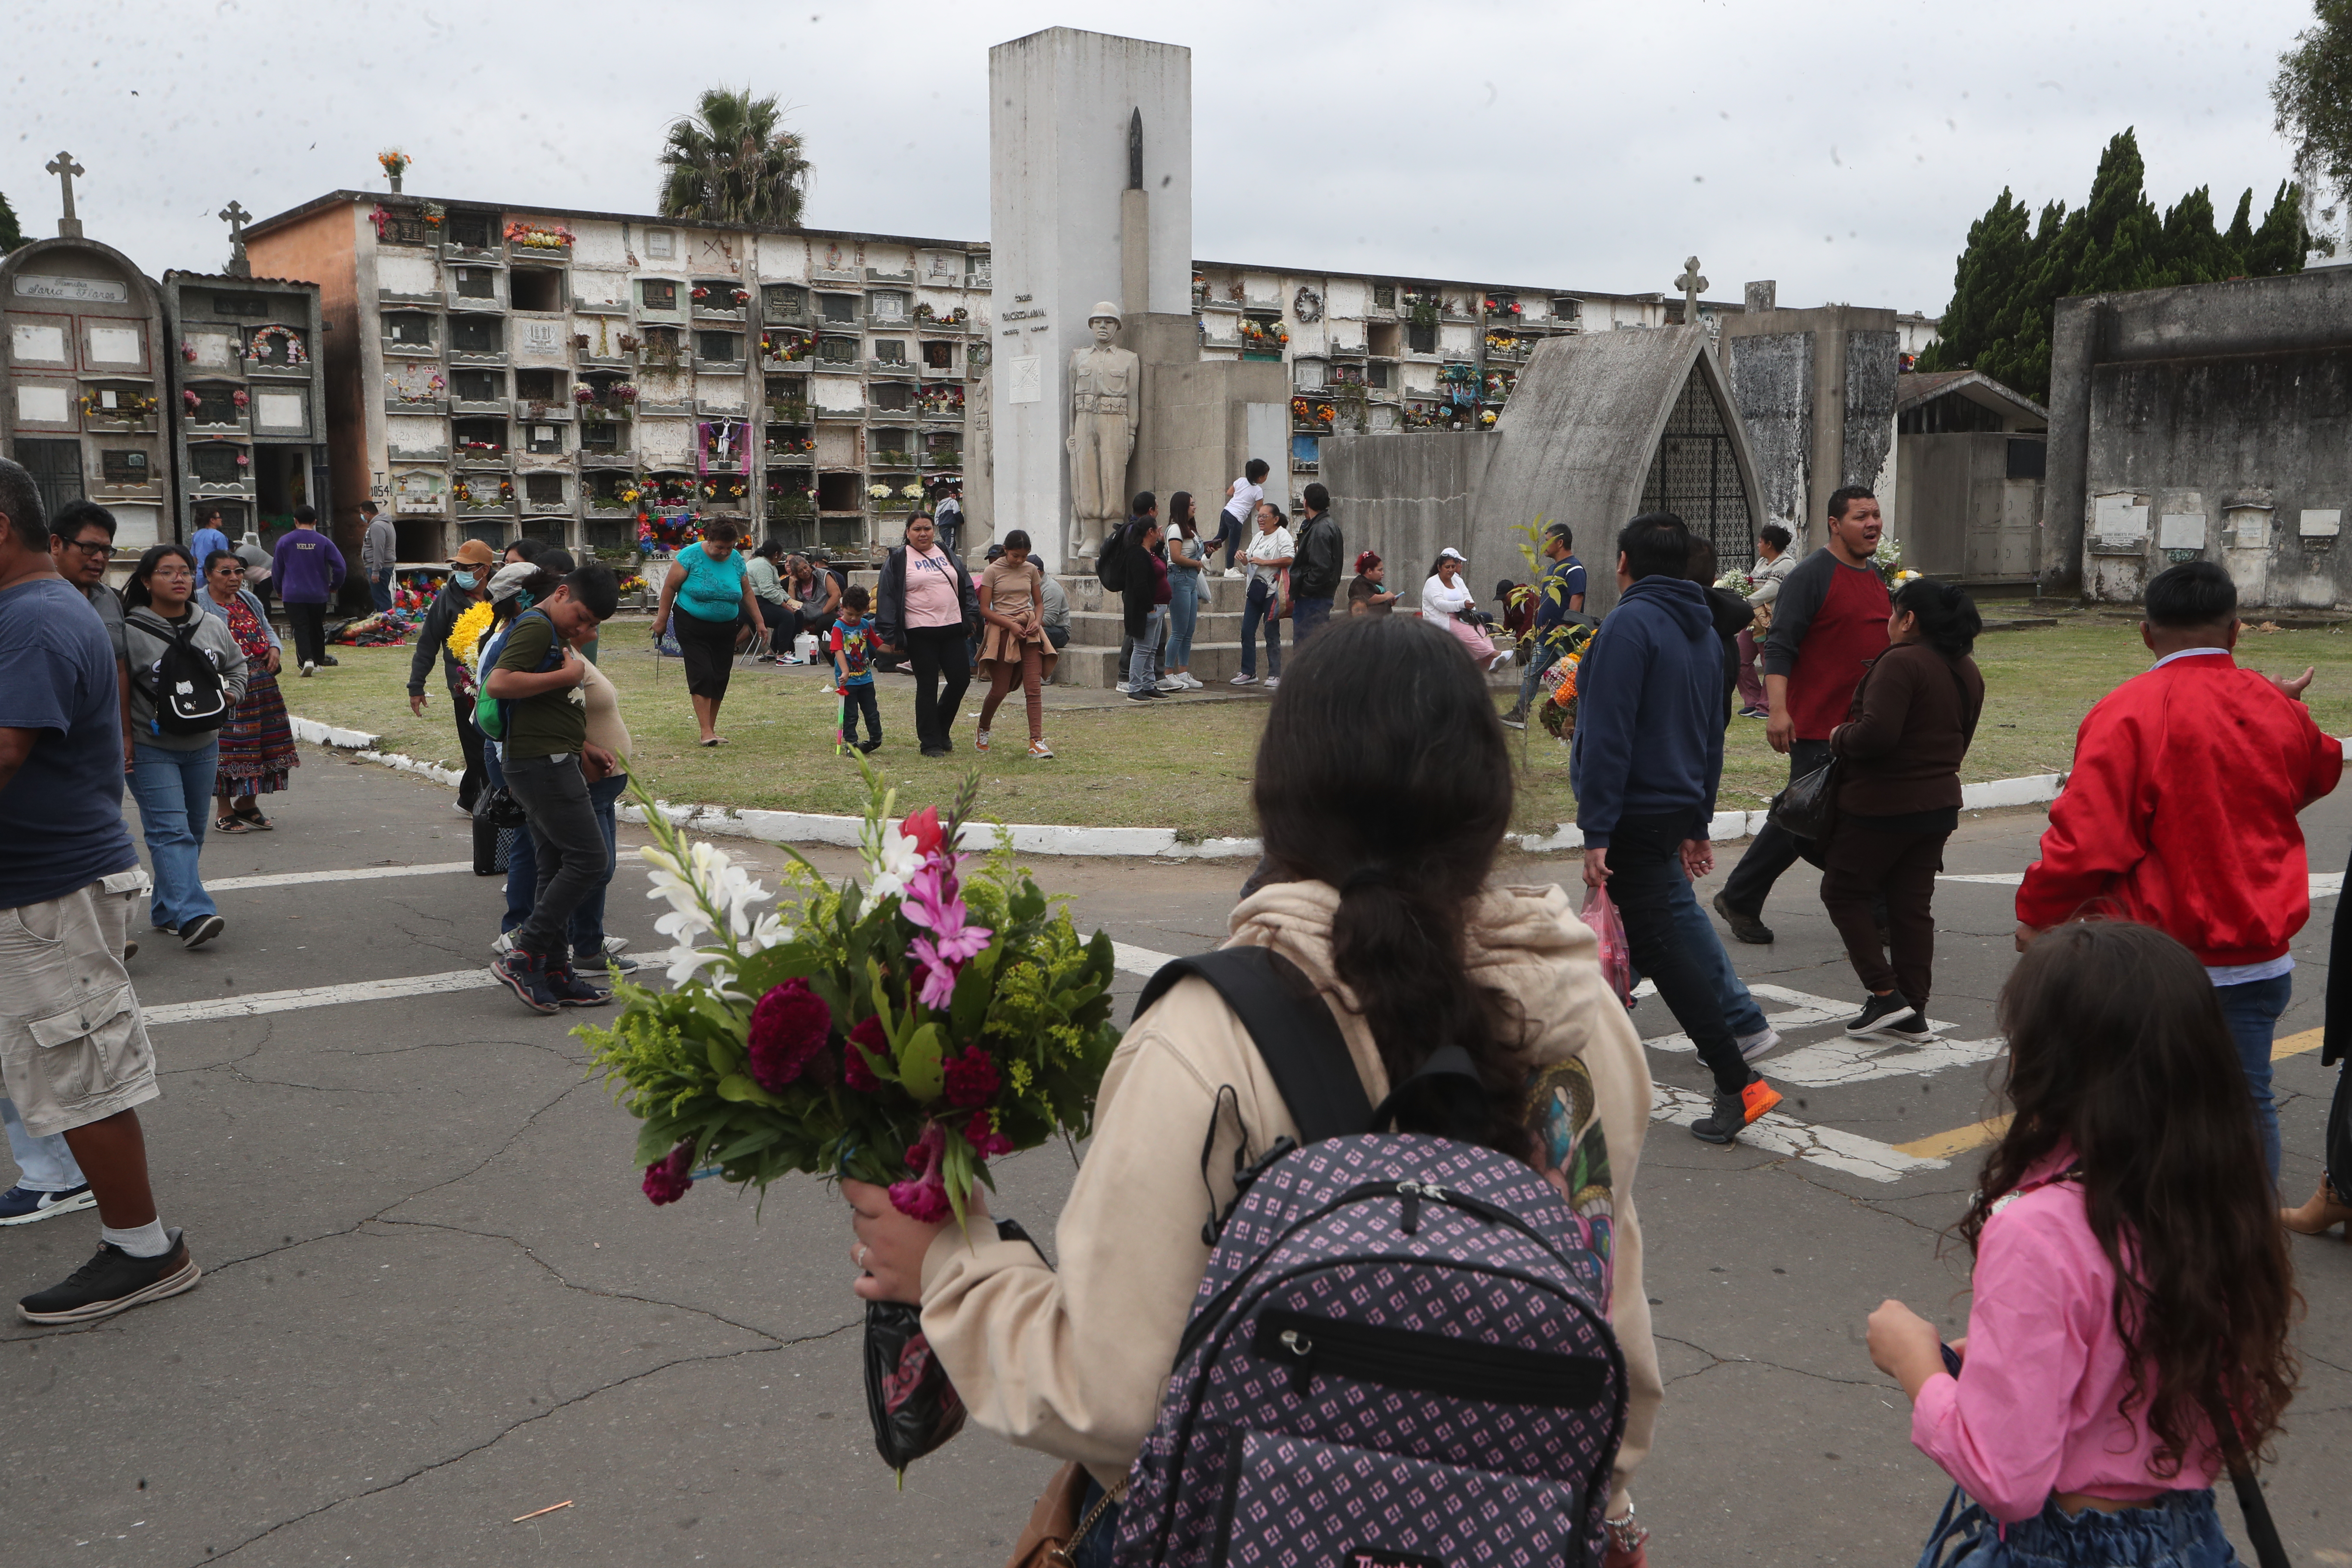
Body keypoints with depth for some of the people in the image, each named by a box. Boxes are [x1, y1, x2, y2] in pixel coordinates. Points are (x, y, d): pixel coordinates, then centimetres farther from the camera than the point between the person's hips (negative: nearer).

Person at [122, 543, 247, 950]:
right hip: (150, 749, -6)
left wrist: (231, 694, 2)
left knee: (194, 831, 13)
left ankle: (167, 910, 26)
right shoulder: (131, 632, -10)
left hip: (203, 746, 6)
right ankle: (191, 915, -23)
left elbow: (237, 666, 22)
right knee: (170, 831, -15)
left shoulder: (213, 627, 6)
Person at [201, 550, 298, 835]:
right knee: (226, 746, -4)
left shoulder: (249, 601, 15)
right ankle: (224, 811, 7)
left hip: (261, 683, 7)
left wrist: (275, 648, 2)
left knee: (262, 744, 11)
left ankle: (247, 803, 25)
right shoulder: (200, 606, -8)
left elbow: (267, 630, 24)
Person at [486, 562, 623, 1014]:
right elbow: (498, 683, -25)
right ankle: (523, 957, -10)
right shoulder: (536, 626, -11)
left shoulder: (557, 635, 21)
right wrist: (566, 675, -19)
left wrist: (586, 748, 20)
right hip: (540, 762, -11)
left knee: (557, 869, 11)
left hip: (553, 763, 11)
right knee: (590, 860, -12)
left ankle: (555, 974, 14)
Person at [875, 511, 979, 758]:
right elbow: (887, 598, -2)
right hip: (920, 633, -5)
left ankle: (941, 729, 23)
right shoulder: (898, 560, 1)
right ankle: (930, 742, 7)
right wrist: (890, 635, -7)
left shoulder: (947, 555, 16)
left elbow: (966, 587, 19)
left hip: (952, 628, 5)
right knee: (927, 686, -2)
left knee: (961, 679, 1)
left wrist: (971, 617, 8)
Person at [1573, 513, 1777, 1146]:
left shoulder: (1629, 624, -15)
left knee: (1659, 946, -7)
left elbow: (1608, 736, -21)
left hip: (1635, 813, -9)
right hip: (1677, 811, 9)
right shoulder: (1703, 632, 13)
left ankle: (1738, 1083, -9)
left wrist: (1597, 832, -22)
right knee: (1649, 932, 19)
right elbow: (1712, 737, 18)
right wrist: (1697, 825, 24)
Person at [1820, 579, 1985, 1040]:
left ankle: (1885, 993, 0)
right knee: (1913, 905, 12)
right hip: (1940, 804, 8)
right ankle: (1912, 1013, 14)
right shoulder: (1967, 672, 11)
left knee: (1843, 890, 7)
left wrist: (1839, 738, -9)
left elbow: (1877, 735, -28)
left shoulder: (1900, 662, -19)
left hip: (1883, 807, -8)